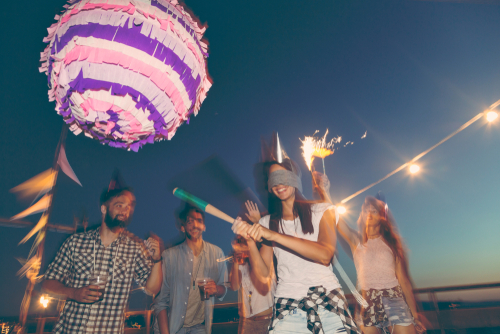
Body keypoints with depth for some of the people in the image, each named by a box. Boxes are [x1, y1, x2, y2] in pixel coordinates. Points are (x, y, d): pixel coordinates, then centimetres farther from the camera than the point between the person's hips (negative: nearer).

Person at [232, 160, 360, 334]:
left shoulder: (321, 211, 2)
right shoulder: (268, 222, 8)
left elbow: (325, 254, -16)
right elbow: (263, 272, 3)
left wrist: (275, 236, -21)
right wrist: (250, 240, -14)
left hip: (327, 299, -1)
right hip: (287, 306, 1)